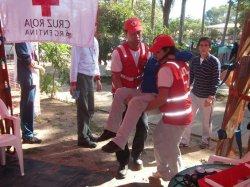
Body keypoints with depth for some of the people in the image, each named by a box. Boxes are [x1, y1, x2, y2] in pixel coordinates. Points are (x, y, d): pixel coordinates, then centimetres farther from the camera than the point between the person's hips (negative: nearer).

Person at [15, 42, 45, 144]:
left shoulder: (26, 41, 17)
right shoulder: (21, 40, -10)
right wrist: (40, 67, -2)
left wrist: (34, 63, -6)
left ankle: (28, 132, 26)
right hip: (27, 78, -9)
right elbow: (28, 60, -16)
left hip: (30, 77, 9)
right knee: (27, 107, -5)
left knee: (28, 106, 15)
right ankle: (27, 135, 1)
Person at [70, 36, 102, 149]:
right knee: (83, 109, -1)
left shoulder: (95, 41, 11)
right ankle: (83, 138, 10)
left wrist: (97, 78, 11)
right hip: (81, 77, -7)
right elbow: (74, 62, -12)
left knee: (90, 108, 14)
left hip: (91, 77, 7)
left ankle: (86, 132, 31)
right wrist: (73, 83, -16)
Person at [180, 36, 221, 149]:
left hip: (206, 97, -4)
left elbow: (216, 81, -13)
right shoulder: (195, 60, 3)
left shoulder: (214, 61, -11)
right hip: (194, 94, 4)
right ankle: (184, 141, 18)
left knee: (206, 121, 12)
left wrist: (210, 97, -17)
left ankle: (205, 140, 34)